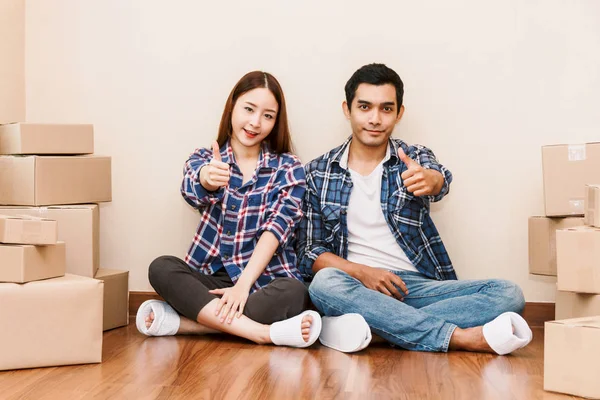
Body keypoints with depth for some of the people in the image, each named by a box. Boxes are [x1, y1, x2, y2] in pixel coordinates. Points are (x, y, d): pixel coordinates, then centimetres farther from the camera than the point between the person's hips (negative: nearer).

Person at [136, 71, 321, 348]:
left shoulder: (288, 168, 2)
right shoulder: (204, 159, 5)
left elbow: (277, 226, -11)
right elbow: (192, 190, -19)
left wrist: (243, 285, -25)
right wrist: (207, 178, -45)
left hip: (264, 282, -1)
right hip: (212, 278, 2)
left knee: (294, 294, -33)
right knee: (161, 268, -25)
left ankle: (178, 322, -24)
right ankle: (263, 332, -35)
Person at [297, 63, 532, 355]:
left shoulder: (414, 158, 10)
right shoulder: (318, 172, 8)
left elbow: (442, 180, -14)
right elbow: (309, 251, 4)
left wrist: (430, 179, -40)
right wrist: (360, 272, -15)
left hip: (419, 286, 2)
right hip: (358, 287, -1)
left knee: (508, 294, -19)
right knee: (325, 282, -36)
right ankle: (461, 337, -35)